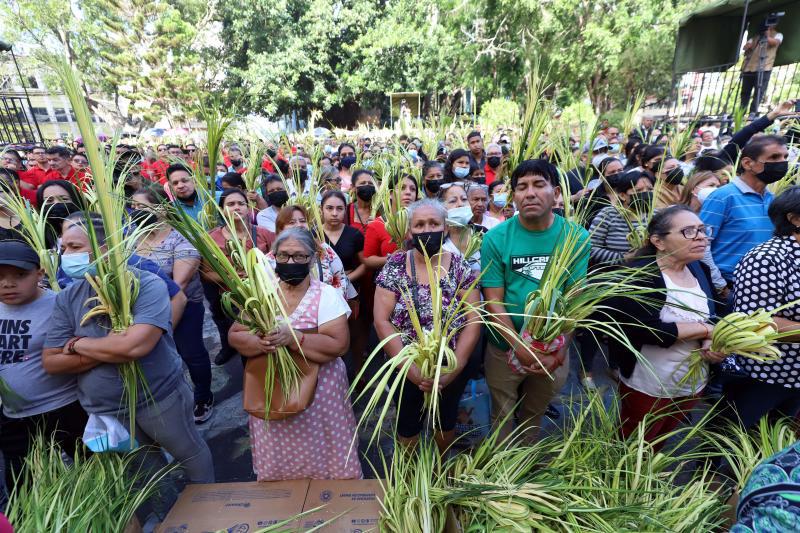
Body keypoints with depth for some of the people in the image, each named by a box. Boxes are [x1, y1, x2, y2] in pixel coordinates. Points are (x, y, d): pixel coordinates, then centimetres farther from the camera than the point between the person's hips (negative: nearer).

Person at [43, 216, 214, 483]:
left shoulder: (147, 284, -21)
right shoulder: (67, 298, -3)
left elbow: (135, 346, -33)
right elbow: (51, 362, -4)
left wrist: (78, 344, -15)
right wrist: (110, 351, -21)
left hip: (159, 398, -5)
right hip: (104, 410, 6)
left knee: (191, 453, 19)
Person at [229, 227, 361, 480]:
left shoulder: (326, 295, -11)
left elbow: (338, 345, -18)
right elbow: (235, 336, -1)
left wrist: (293, 338, -28)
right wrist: (261, 343, -22)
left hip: (318, 392, -3)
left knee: (323, 459, 9)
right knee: (277, 463, 18)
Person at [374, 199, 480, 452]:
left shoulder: (459, 266, -8)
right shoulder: (395, 266, -10)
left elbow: (474, 320, -9)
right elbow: (381, 321, -13)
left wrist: (455, 367, -18)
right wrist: (411, 368, -20)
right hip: (406, 368, 0)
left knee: (446, 422, 23)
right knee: (408, 426, 20)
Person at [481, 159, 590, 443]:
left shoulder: (577, 237, -9)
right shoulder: (495, 238, -14)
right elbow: (493, 301, -15)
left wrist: (560, 352, -18)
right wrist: (522, 351, -22)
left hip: (555, 350, 2)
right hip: (505, 349, -1)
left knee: (534, 415, 25)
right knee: (502, 418, 19)